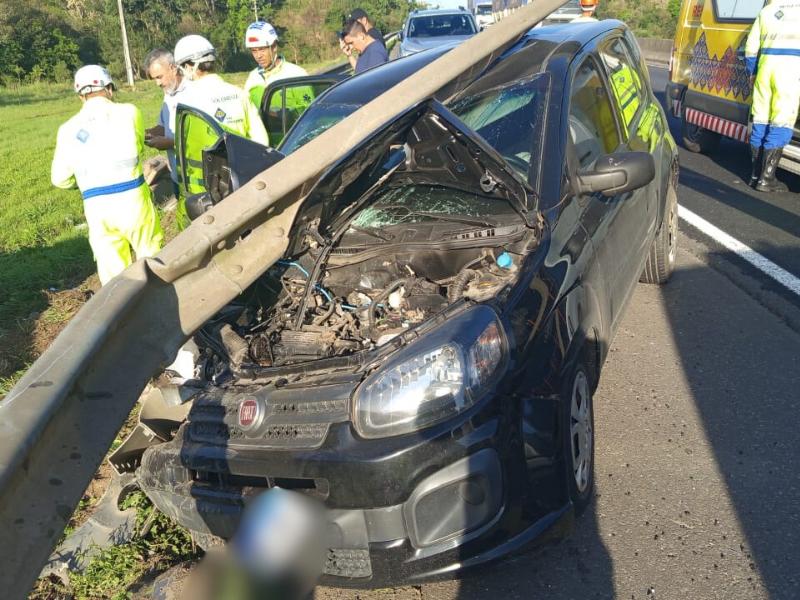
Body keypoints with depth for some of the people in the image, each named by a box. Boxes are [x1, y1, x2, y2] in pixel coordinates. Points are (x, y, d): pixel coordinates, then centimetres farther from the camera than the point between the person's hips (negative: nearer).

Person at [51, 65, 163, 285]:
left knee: (112, 272, 10)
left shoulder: (68, 129, 6)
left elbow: (60, 179, 11)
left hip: (96, 206, 2)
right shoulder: (128, 112, 0)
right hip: (132, 197, -2)